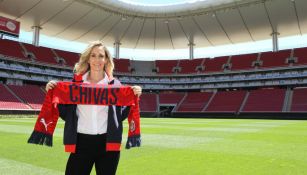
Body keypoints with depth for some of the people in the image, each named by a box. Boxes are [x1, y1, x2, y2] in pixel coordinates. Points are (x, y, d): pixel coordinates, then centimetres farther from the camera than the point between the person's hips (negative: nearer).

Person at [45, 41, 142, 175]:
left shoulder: (115, 84, 1)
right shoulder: (77, 82, 3)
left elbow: (121, 115, 3)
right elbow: (65, 114, 5)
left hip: (108, 142, 0)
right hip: (82, 142, 0)